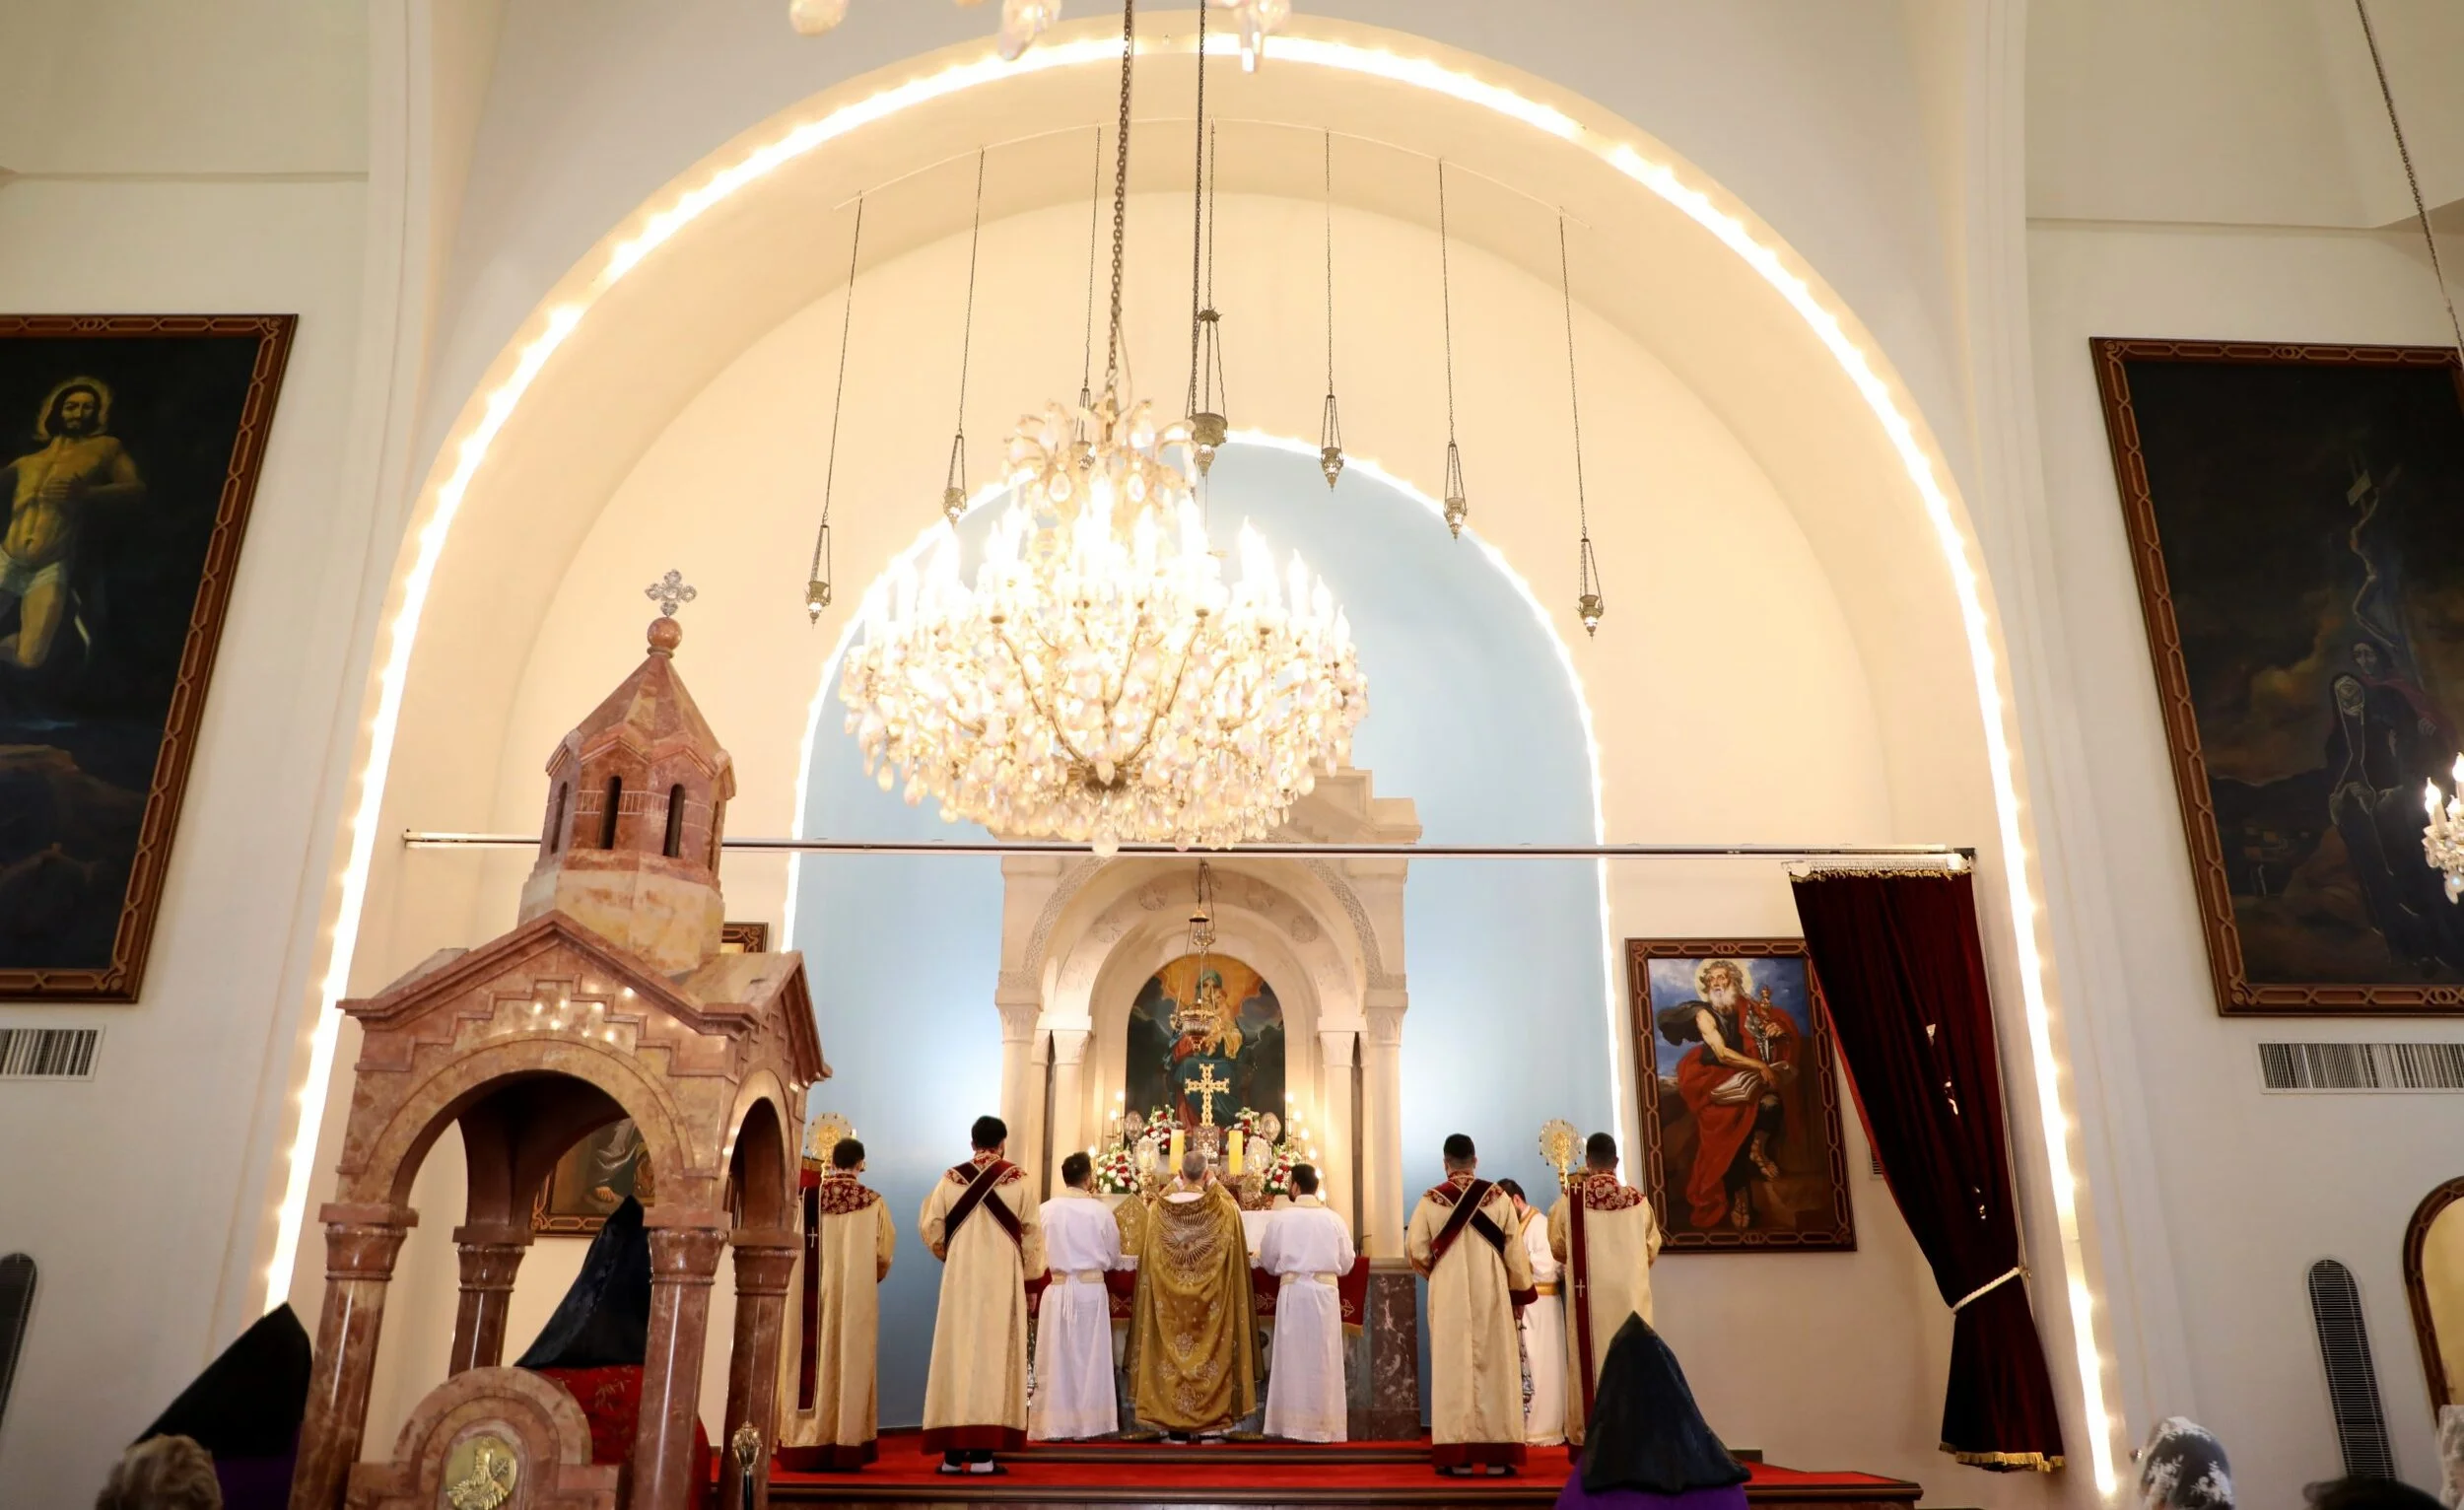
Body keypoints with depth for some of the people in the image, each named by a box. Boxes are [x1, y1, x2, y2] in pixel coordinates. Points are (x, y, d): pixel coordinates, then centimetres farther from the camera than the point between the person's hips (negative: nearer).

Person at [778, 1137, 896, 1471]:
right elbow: (884, 1255, 0)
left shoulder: (807, 1197, -1)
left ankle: (804, 1446, 7)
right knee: (850, 1364, 3)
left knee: (810, 1364, 6)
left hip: (811, 1294, 1)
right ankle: (845, 1447, 2)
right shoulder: (873, 1203, -3)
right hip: (856, 1298, -1)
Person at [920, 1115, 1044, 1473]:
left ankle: (952, 1453, 6)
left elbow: (930, 1227, 3)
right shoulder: (1017, 1180, -2)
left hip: (959, 1279, 2)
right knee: (993, 1356, 0)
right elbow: (1032, 1233, -1)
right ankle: (982, 1453, -3)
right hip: (1001, 1280, -2)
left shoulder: (951, 1179, 2)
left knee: (957, 1355, 6)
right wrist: (1027, 1271, 13)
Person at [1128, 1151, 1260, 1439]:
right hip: (1212, 1303, -1)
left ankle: (1172, 1420, 15)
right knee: (1212, 1351, 8)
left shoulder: (1159, 1209, -7)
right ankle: (1211, 1418, 12)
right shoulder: (1225, 1210, -11)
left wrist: (1175, 1186, 20)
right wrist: (1215, 1185, 19)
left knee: (1173, 1353, 10)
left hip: (1168, 1301, 1)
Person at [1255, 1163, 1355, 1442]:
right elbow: (1346, 1263, 7)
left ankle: (1294, 1424, 7)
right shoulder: (1334, 1219, 0)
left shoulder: (1280, 1218, -4)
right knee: (1323, 1359, 7)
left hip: (1293, 1290, -1)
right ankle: (1322, 1426, 9)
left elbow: (1267, 1261, 7)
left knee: (1294, 1357, 6)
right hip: (1325, 1291, 1)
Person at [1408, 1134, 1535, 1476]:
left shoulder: (1430, 1201, -3)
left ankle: (1457, 1456, 0)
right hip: (1491, 1294, 1)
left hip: (1448, 1295, -1)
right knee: (1494, 1366, 5)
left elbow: (1416, 1250, -3)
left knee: (1453, 1367, 2)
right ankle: (1497, 1456, 4)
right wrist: (1520, 1291, 13)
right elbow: (1514, 1251, 1)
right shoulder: (1499, 1198, -1)